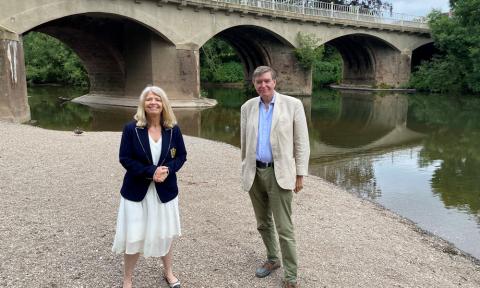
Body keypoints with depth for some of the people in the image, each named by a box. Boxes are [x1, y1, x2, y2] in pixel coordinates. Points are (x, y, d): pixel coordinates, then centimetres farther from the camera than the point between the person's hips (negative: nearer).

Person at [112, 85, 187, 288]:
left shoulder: (173, 129, -3)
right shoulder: (131, 129, -10)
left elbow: (182, 155, 3)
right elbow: (125, 159, -11)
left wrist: (168, 169, -17)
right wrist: (150, 172, -22)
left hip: (165, 191, 2)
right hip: (137, 191, -2)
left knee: (165, 234, 17)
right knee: (133, 237, 5)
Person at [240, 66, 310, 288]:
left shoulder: (292, 105, -6)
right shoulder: (247, 107, 5)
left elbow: (301, 142, -4)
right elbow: (245, 142, 12)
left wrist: (300, 175, -6)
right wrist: (246, 171, 14)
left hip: (279, 173, -4)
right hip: (255, 172, 4)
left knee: (284, 228, -2)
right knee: (263, 223, 17)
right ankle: (272, 259, 37)